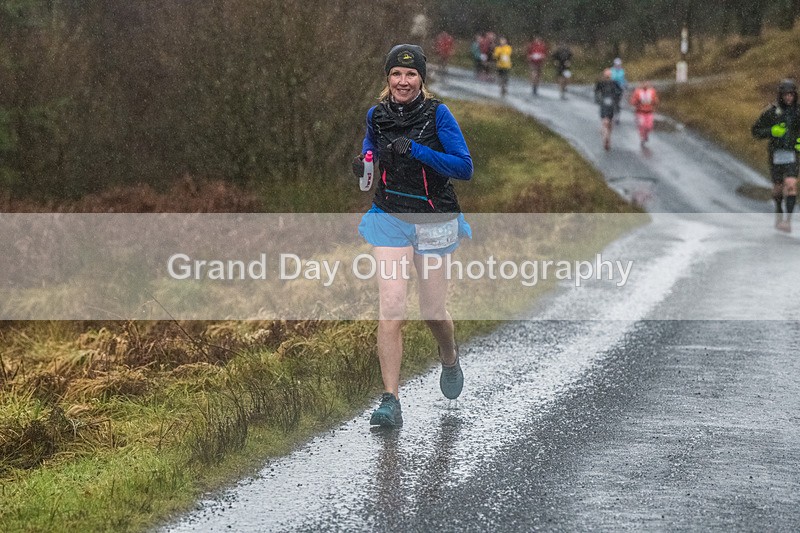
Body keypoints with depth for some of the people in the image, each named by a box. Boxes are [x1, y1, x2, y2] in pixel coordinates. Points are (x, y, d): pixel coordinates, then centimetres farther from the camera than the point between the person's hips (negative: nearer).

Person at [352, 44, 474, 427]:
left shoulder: (437, 114, -10)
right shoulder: (377, 114, 1)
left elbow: (465, 167, -15)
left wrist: (417, 151, -26)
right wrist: (363, 162, -1)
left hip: (433, 220, -2)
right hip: (389, 219, 2)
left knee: (433, 311, 10)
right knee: (390, 309, -14)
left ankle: (450, 360, 45)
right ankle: (390, 402, -14)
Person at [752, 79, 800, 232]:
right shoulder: (771, 111, -6)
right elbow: (755, 130, -2)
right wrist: (772, 132, -18)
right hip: (776, 154, 0)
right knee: (778, 187, 10)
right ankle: (778, 209, 41)